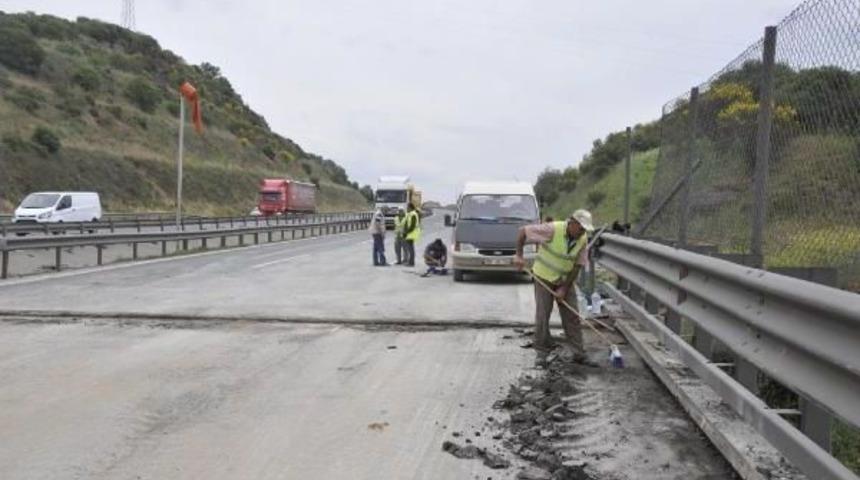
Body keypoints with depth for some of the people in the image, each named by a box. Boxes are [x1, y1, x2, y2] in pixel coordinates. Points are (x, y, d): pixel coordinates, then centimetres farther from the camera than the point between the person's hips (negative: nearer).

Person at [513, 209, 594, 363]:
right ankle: (542, 355, 12)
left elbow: (578, 266, -4)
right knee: (542, 316, -2)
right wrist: (519, 255, -20)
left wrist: (564, 288, -8)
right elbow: (523, 231, -17)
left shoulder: (583, 239, -8)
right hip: (544, 278, -4)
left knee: (572, 317, 2)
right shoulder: (552, 229, -23)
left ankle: (579, 354, 8)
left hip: (565, 281, 4)